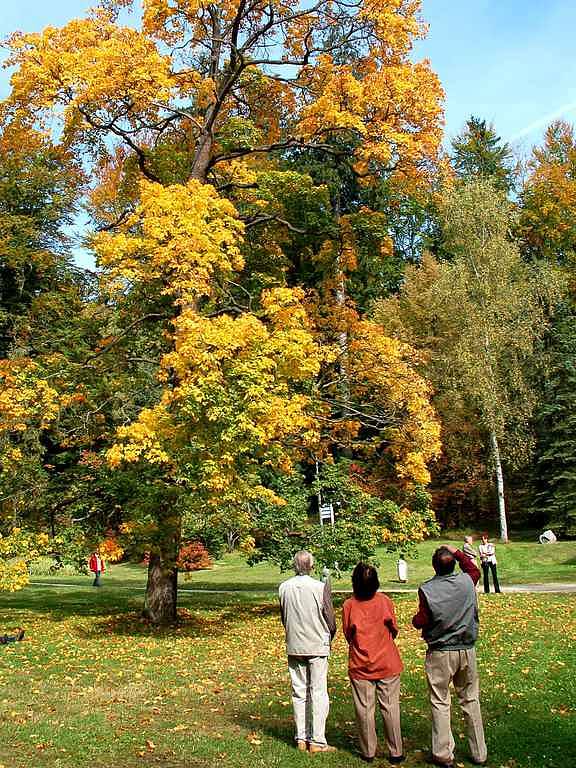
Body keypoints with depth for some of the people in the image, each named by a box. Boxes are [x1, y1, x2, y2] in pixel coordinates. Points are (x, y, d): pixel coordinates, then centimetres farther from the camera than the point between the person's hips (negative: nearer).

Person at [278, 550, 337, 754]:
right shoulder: (320, 587, -15)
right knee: (318, 693, 3)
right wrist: (329, 637, 13)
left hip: (294, 647, 4)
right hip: (317, 646, -4)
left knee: (299, 693, 13)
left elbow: (283, 617, 8)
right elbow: (330, 619, -7)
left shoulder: (284, 588, -3)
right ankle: (317, 741, 6)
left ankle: (301, 738, 19)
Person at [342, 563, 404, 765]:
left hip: (360, 665, 0)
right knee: (390, 708, 8)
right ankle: (396, 753, 14)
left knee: (364, 709, 9)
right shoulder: (385, 601, -8)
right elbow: (394, 630, 3)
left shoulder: (349, 605, -9)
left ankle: (368, 752, 16)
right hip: (387, 664, 0)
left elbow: (348, 635, 2)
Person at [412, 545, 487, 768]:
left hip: (440, 653, -3)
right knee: (471, 700, 15)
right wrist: (458, 553, 17)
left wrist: (415, 618, 11)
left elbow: (419, 622, -10)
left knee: (440, 703, 7)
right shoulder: (467, 581, -6)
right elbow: (474, 570, 19)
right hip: (467, 651, 4)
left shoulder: (427, 589, -16)